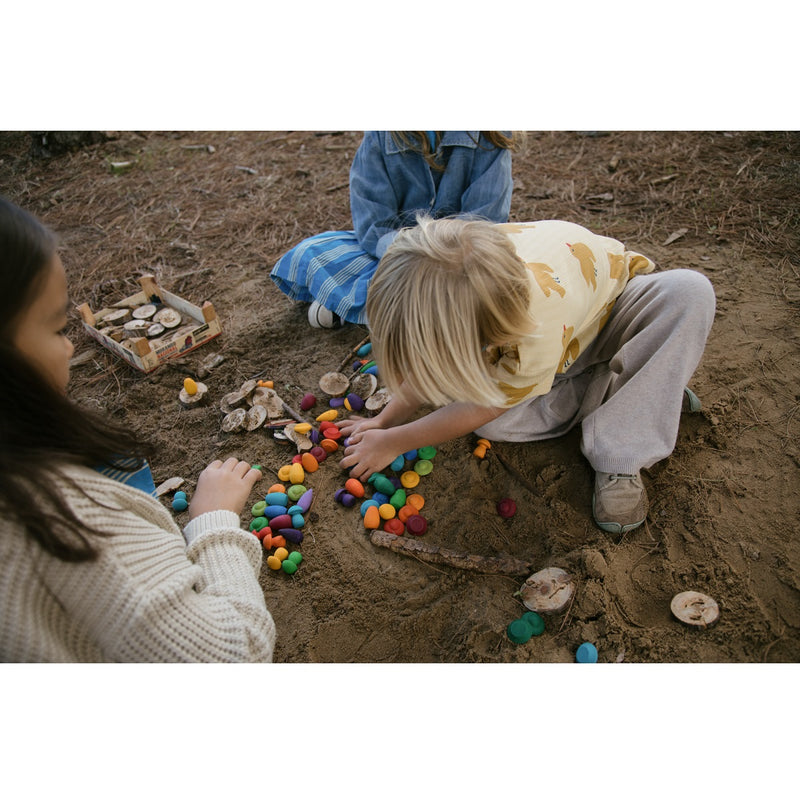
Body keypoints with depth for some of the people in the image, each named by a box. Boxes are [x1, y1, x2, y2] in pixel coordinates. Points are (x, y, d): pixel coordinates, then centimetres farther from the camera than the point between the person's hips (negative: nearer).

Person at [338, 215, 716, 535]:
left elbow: (485, 406, -28)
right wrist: (383, 421, -15)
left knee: (690, 292, -36)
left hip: (611, 309, -3)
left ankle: (621, 458, -28)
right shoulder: (444, 292, -30)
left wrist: (392, 442, -21)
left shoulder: (542, 328, -45)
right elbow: (432, 361, -9)